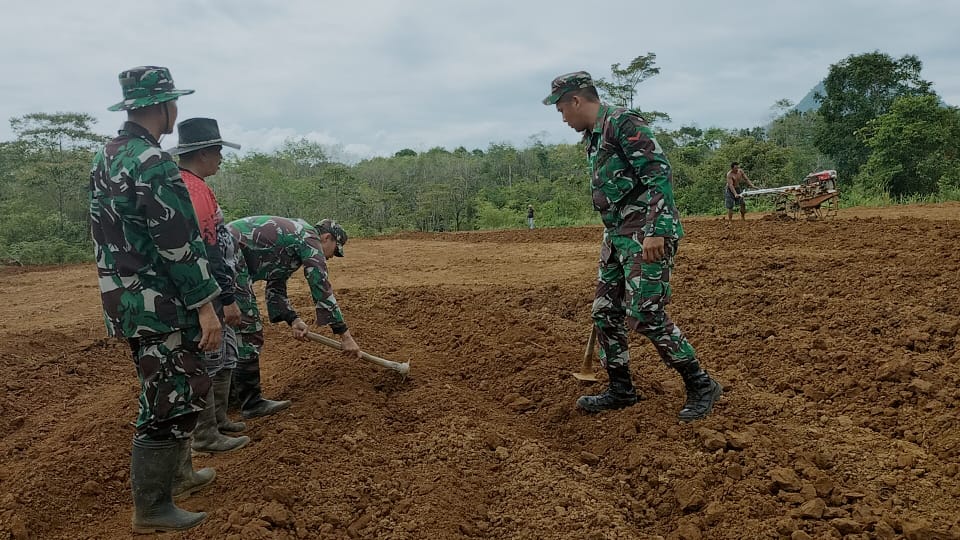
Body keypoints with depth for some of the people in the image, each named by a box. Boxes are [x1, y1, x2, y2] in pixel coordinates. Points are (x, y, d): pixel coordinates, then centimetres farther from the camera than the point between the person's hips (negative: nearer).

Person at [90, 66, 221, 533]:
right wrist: (205, 305, -18)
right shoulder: (153, 162, -18)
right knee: (171, 402, -1)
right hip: (158, 305, -10)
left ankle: (176, 474, 36)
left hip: (123, 300, 10)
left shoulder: (105, 158, 12)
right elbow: (178, 244, -22)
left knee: (174, 391, 22)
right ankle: (151, 509, 9)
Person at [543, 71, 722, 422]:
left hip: (647, 235, -10)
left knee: (646, 315, -11)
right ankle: (621, 390, 22)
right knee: (605, 313, 9)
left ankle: (701, 386, 4)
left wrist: (656, 231, -28)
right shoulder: (592, 136, 18)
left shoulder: (622, 122, -12)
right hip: (617, 235, 10)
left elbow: (659, 173, -21)